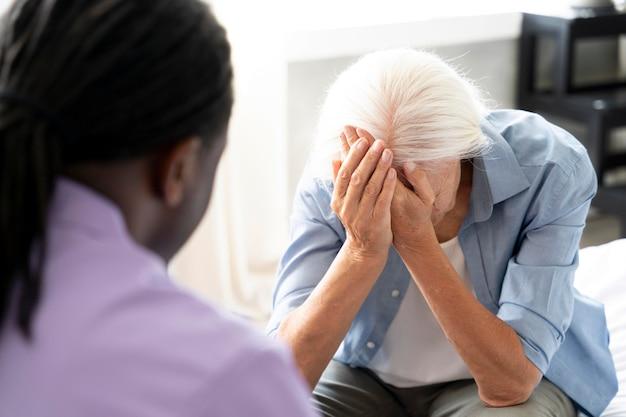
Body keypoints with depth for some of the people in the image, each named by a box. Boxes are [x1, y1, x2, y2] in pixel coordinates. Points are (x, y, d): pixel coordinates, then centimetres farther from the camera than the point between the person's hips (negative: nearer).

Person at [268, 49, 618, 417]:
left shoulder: (552, 170, -26)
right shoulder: (332, 186, -21)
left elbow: (509, 385, -29)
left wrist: (416, 241, -39)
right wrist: (362, 250, -40)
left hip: (521, 381, 0)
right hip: (365, 377, 1)